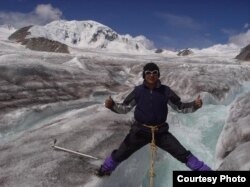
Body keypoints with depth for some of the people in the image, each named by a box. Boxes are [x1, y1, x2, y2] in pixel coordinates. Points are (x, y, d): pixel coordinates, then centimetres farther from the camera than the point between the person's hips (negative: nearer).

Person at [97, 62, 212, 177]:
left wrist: (195, 105, -17)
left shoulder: (165, 91, -8)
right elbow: (125, 108, -2)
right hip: (140, 130, 0)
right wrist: (112, 105, -21)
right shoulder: (138, 90, -8)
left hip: (160, 131, 0)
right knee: (120, 154, 9)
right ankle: (105, 169, 38)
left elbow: (180, 107, 0)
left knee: (182, 154, -4)